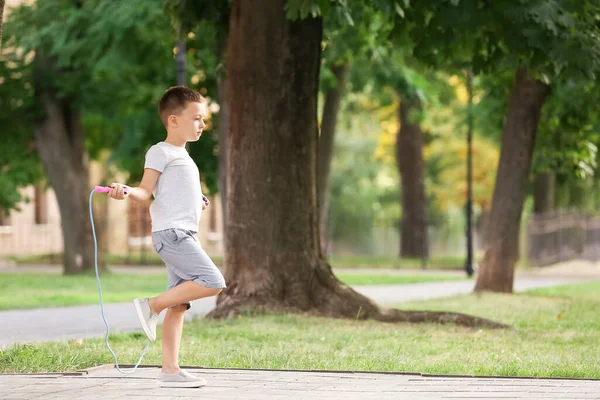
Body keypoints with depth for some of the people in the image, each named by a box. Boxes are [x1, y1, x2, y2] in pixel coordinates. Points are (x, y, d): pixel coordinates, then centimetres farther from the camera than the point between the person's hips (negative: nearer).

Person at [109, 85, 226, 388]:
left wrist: (197, 204, 43)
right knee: (213, 282, -20)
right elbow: (146, 192, -11)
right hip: (170, 232, -9)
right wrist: (126, 191, -31)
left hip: (184, 235, 9)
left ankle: (170, 369, 3)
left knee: (179, 304, 4)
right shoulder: (160, 152, -5)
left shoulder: (182, 156, 22)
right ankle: (152, 305, -10)